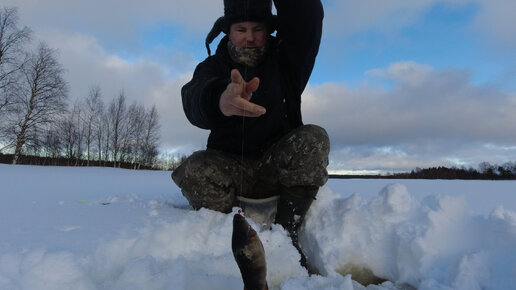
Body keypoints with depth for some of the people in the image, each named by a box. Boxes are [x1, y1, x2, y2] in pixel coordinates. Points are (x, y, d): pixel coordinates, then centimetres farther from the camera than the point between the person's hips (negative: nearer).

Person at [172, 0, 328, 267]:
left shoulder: (284, 60, 3)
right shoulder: (213, 67, -1)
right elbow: (194, 97, -26)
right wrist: (220, 99, -51)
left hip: (279, 168, 1)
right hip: (231, 170, 0)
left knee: (313, 138, -26)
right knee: (196, 170, -29)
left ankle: (286, 233, -20)